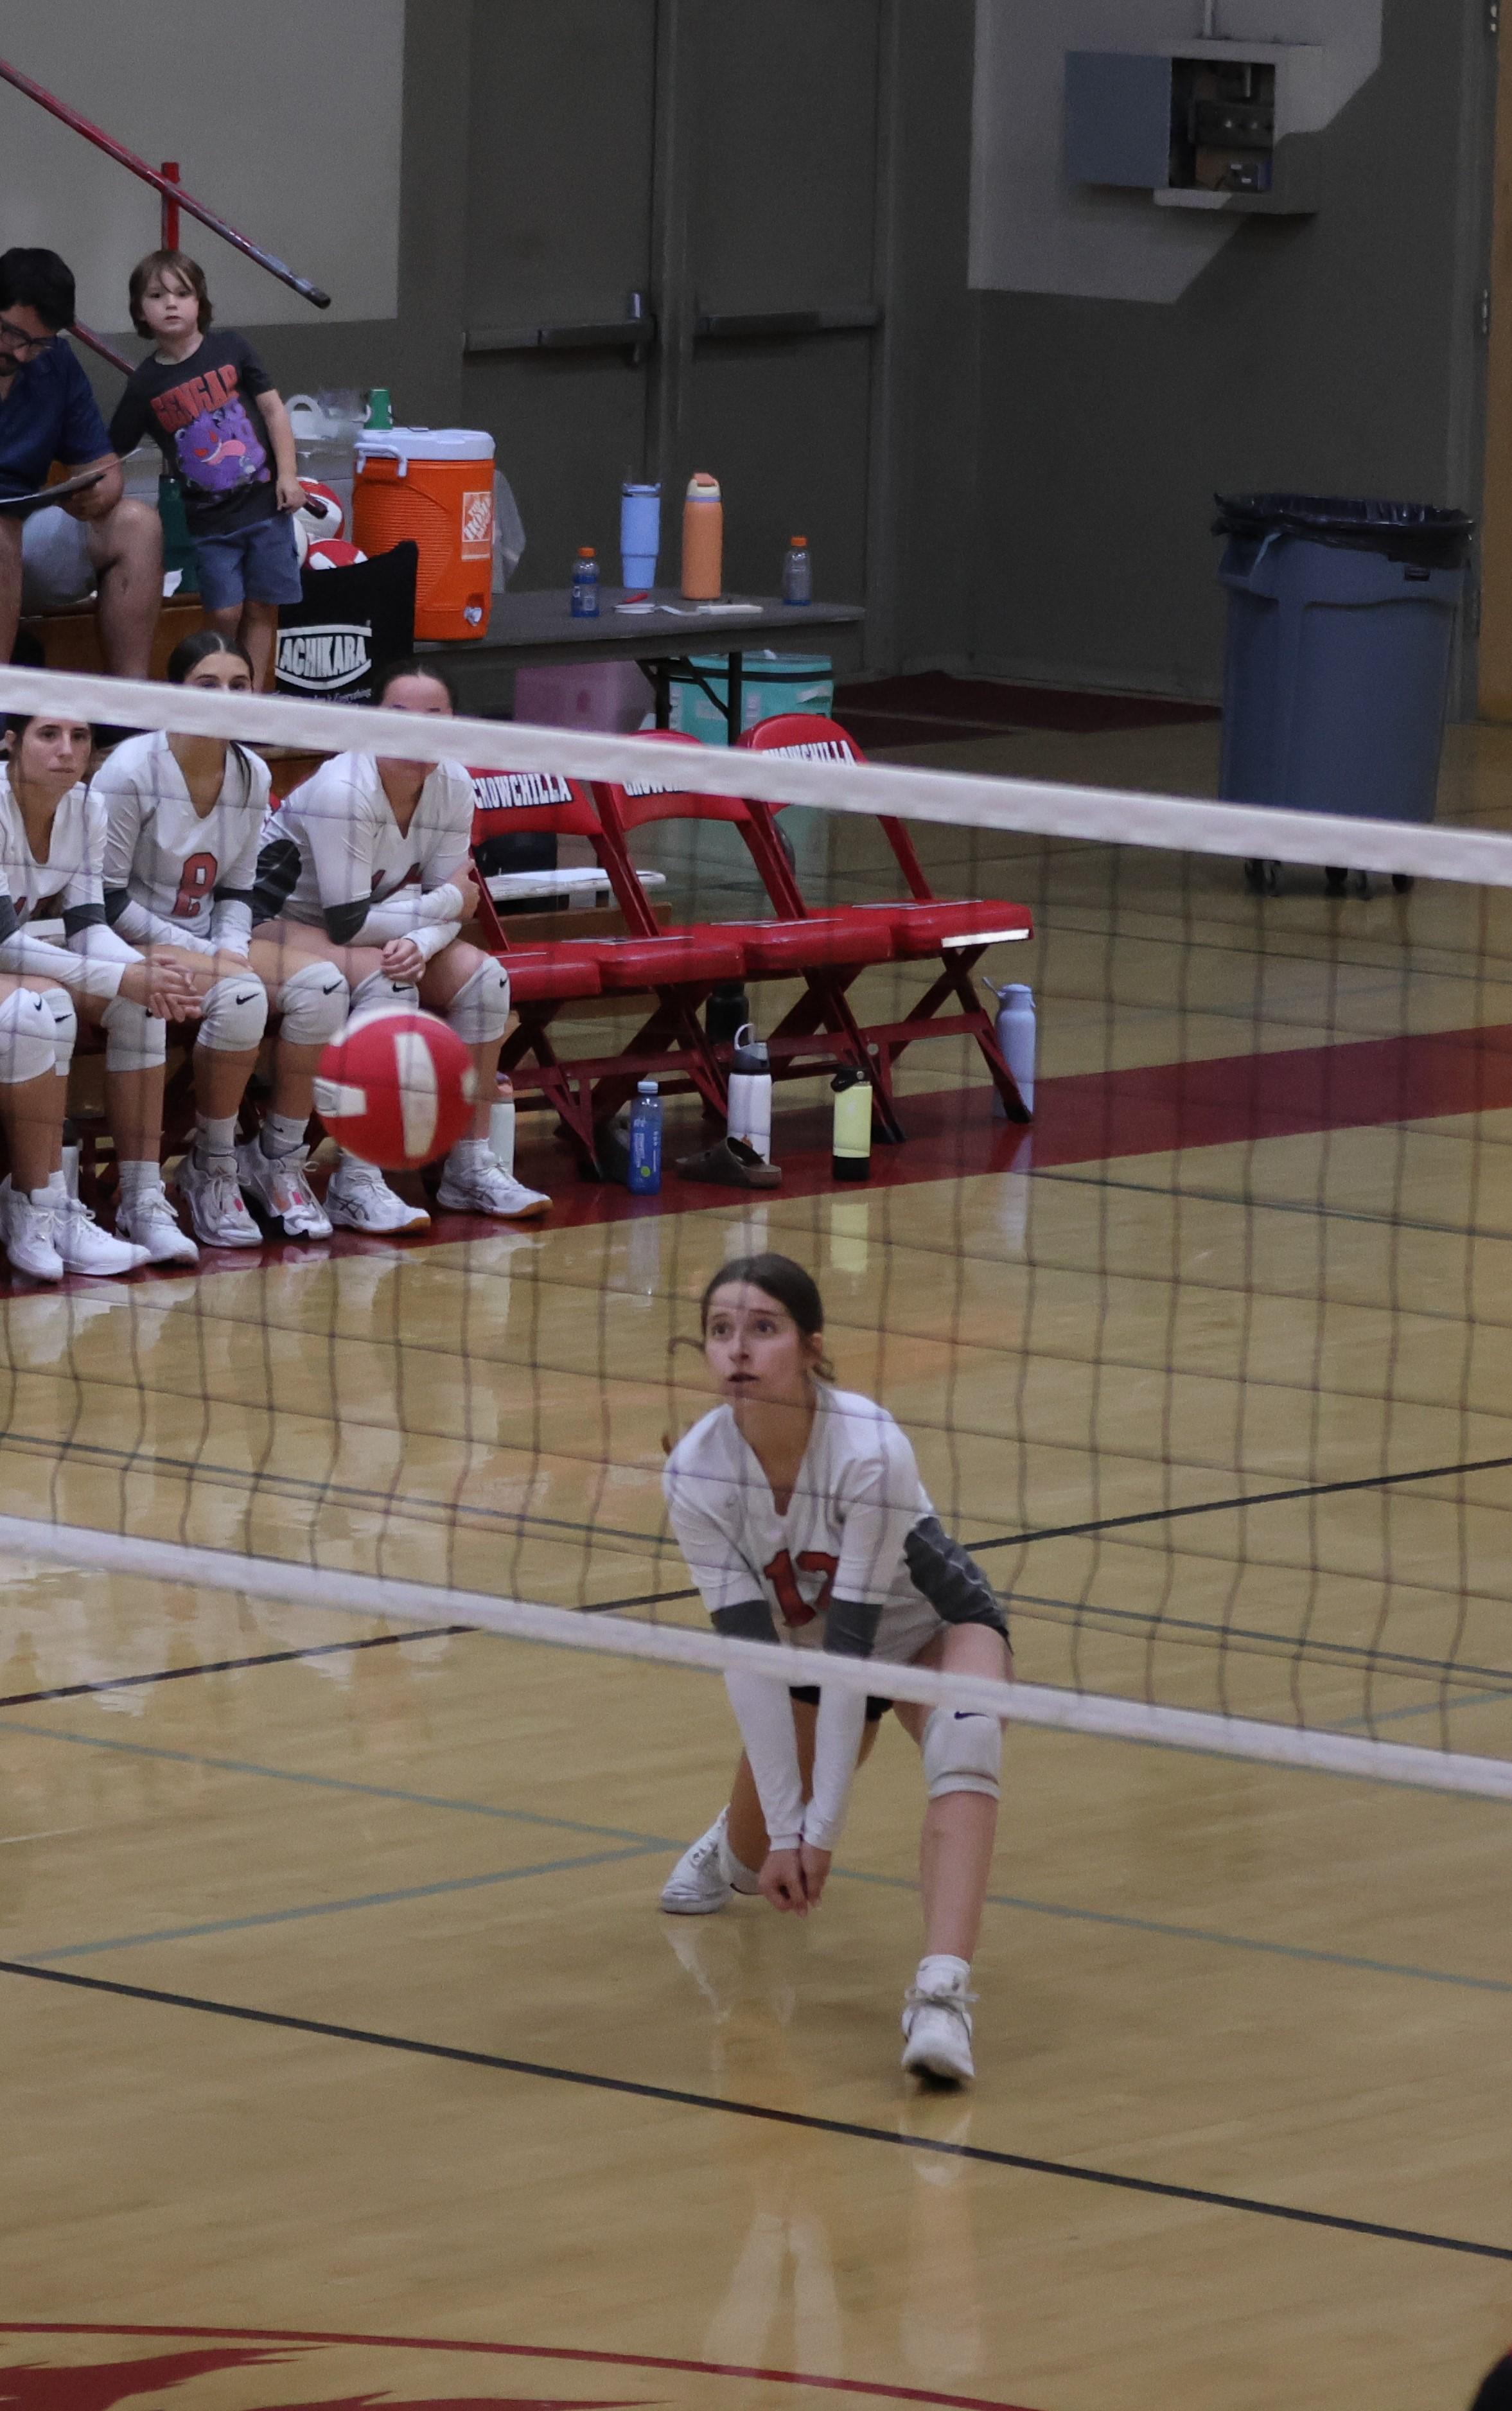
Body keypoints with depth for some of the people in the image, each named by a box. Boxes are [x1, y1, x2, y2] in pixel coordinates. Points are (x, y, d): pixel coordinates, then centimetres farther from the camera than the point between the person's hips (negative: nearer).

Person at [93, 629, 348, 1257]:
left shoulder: (252, 775, 4)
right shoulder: (131, 770, -15)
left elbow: (235, 891, 13)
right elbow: (105, 900, -14)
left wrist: (230, 950, -10)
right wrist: (207, 959, -18)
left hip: (207, 942, 7)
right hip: (132, 946, -7)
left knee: (320, 986, -17)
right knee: (238, 997, -33)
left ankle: (278, 1160, -5)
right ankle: (212, 1172, -16)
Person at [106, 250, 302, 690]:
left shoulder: (230, 348, -1)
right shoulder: (147, 385, -1)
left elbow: (273, 410, 2)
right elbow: (114, 452, 4)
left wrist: (288, 475, -4)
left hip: (265, 504, 0)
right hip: (209, 520, 0)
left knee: (262, 608, 3)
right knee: (224, 615, -5)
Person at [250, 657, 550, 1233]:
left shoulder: (453, 787, -7)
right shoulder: (344, 789, -29)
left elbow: (450, 909, -5)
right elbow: (347, 924, -29)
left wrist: (419, 943, -29)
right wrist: (448, 902, -17)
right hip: (273, 920, -8)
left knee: (482, 976, -9)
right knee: (384, 979, -32)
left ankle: (471, 1168, -2)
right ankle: (355, 1185, -32)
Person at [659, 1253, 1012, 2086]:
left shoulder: (871, 1451, -36)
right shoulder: (695, 1473, -25)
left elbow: (853, 1642, -33)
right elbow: (748, 1656, -22)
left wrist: (819, 1829, -31)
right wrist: (784, 1827, -24)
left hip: (931, 1628, -4)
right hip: (808, 1645, 4)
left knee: (964, 1739, -35)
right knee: (766, 1869, 9)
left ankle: (942, 1994, -49)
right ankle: (736, 1838, 49)